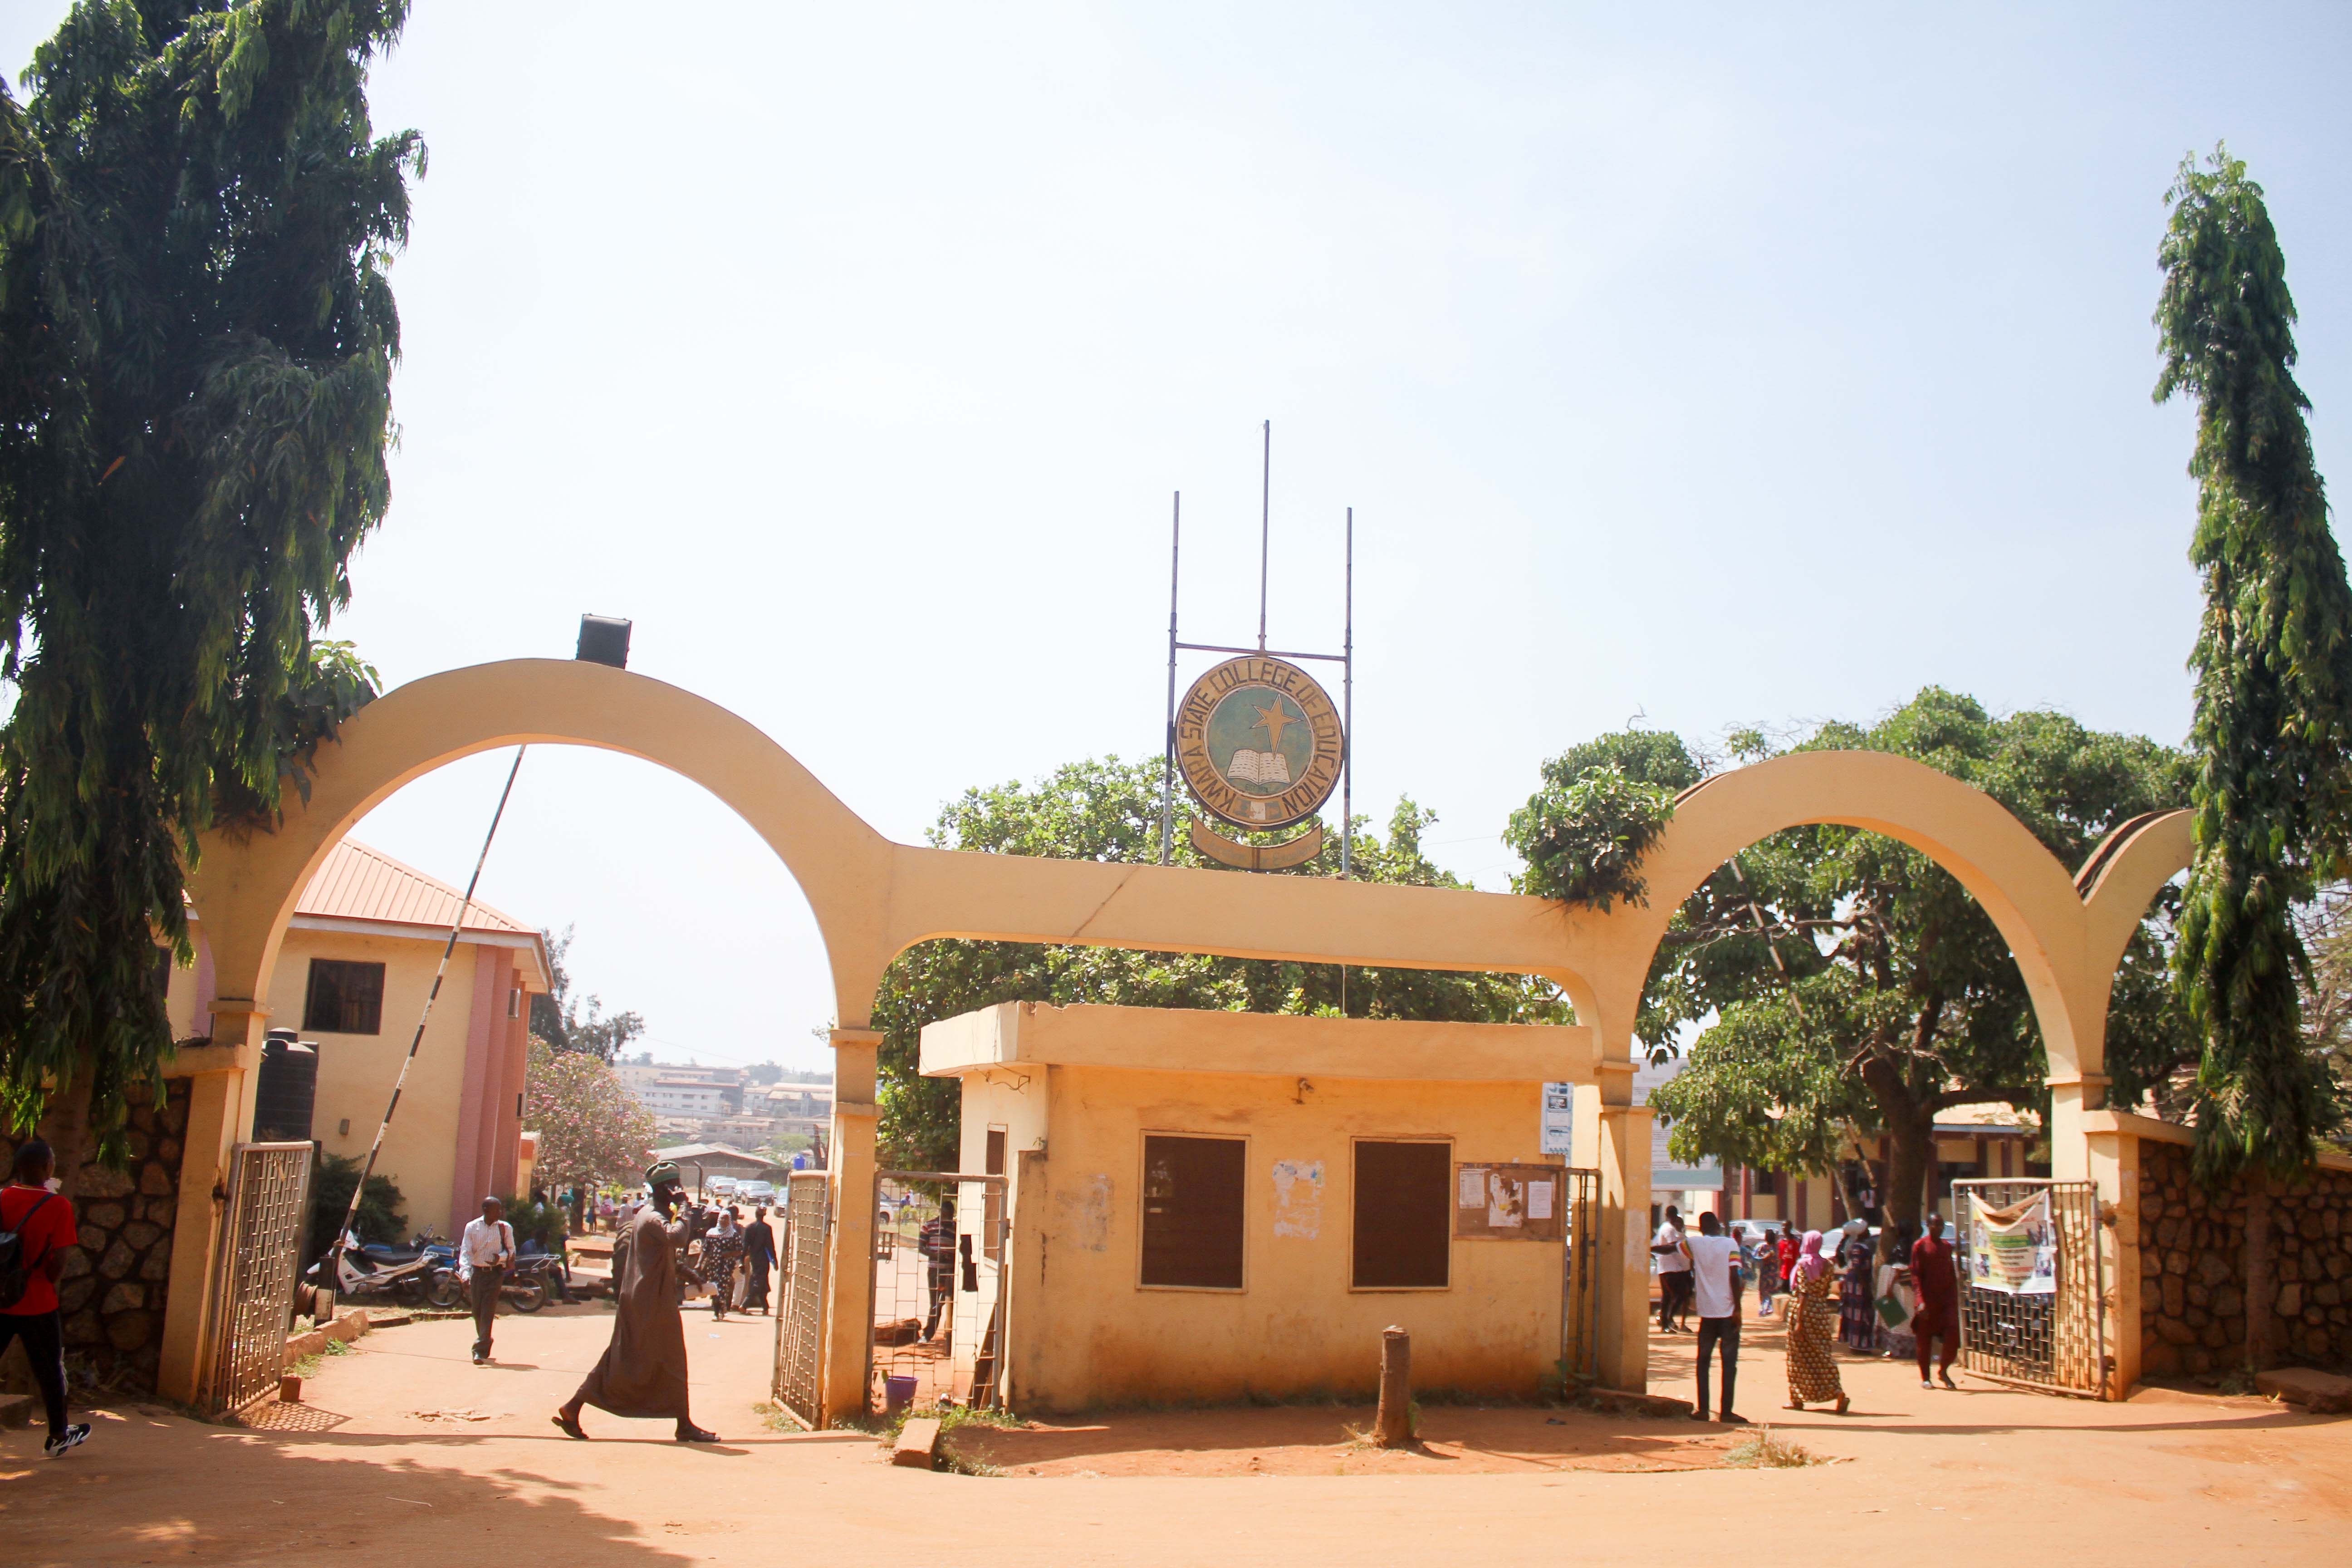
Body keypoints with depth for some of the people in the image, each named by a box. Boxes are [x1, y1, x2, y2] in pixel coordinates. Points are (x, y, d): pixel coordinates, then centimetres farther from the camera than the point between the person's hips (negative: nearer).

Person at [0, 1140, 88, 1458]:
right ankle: (58, 1437, 28)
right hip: (37, 1303, -3)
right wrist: (46, 1280, 3)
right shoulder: (58, 1206, -15)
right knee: (50, 1369, 14)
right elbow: (58, 1263, -16)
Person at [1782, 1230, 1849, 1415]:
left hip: (1803, 1311, -5)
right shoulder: (1827, 1265, 5)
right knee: (1822, 1355, 10)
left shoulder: (1803, 1264, -12)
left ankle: (1797, 1399, 9)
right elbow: (1826, 1292, 8)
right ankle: (1838, 1392, -4)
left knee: (1799, 1356, 4)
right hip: (1821, 1312, 5)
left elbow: (1803, 1294, -16)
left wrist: (1799, 1322, -17)